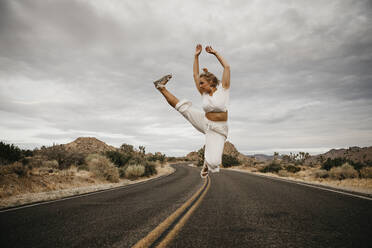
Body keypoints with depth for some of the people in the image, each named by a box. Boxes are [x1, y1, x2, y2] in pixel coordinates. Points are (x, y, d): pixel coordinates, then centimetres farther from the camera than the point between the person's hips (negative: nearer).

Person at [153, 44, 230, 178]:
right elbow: (195, 74, 7)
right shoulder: (204, 93, 2)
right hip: (204, 122, 4)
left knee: (213, 162, -19)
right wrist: (196, 55, 7)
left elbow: (227, 67, -13)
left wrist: (215, 52, -6)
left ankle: (207, 164, 16)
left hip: (218, 130, -4)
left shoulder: (223, 89, -8)